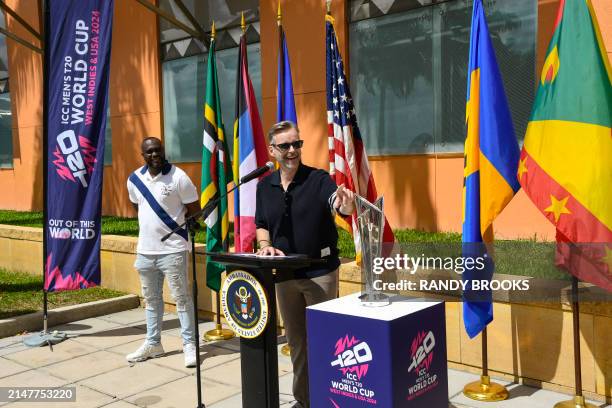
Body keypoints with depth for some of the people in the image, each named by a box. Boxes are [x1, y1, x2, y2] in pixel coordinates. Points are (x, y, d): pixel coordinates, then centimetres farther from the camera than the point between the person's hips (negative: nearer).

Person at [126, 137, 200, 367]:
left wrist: (173, 227, -2)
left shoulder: (178, 177, -12)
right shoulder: (134, 180, 4)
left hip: (172, 249, -6)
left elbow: (195, 210, -6)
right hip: (145, 250, 6)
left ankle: (189, 344, 10)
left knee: (181, 298, 0)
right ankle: (153, 344, 29)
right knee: (151, 299, 16)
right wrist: (153, 225, 10)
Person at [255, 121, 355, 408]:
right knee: (295, 340, 15)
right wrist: (265, 245, -6)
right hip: (284, 273, 5)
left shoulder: (319, 179, -10)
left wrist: (346, 205, -51)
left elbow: (337, 206, -27)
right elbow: (261, 225, 14)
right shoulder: (265, 186, 5)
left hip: (320, 272, -5)